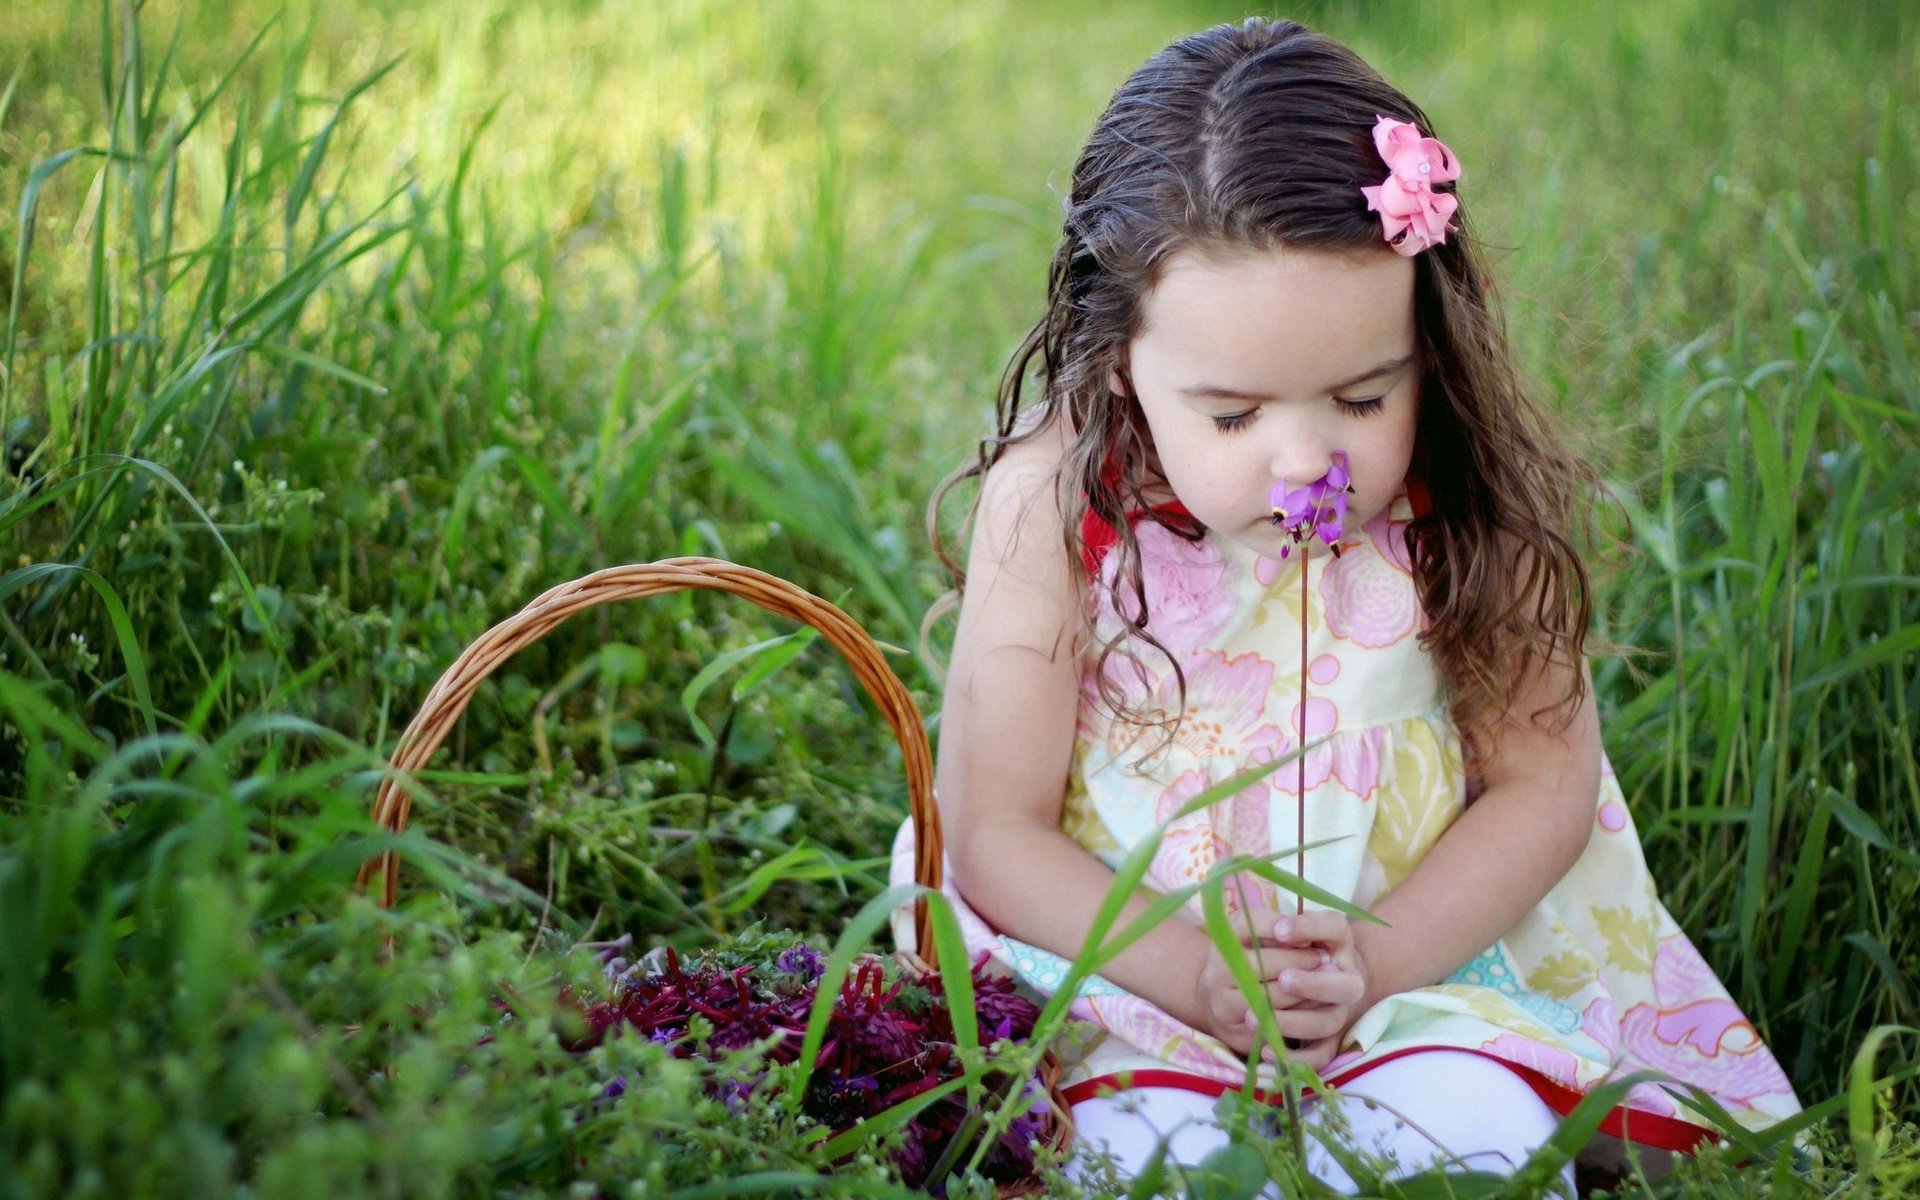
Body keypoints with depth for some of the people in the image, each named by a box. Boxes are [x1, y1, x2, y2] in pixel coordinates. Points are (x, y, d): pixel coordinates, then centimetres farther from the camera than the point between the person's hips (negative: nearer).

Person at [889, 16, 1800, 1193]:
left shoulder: (1464, 500, -10)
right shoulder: (1060, 502, -14)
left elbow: (1544, 785, -3)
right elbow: (995, 830, -9)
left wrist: (1380, 959, -18)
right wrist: (1195, 973, -21)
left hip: (1424, 958, 2)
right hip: (1132, 967, -1)